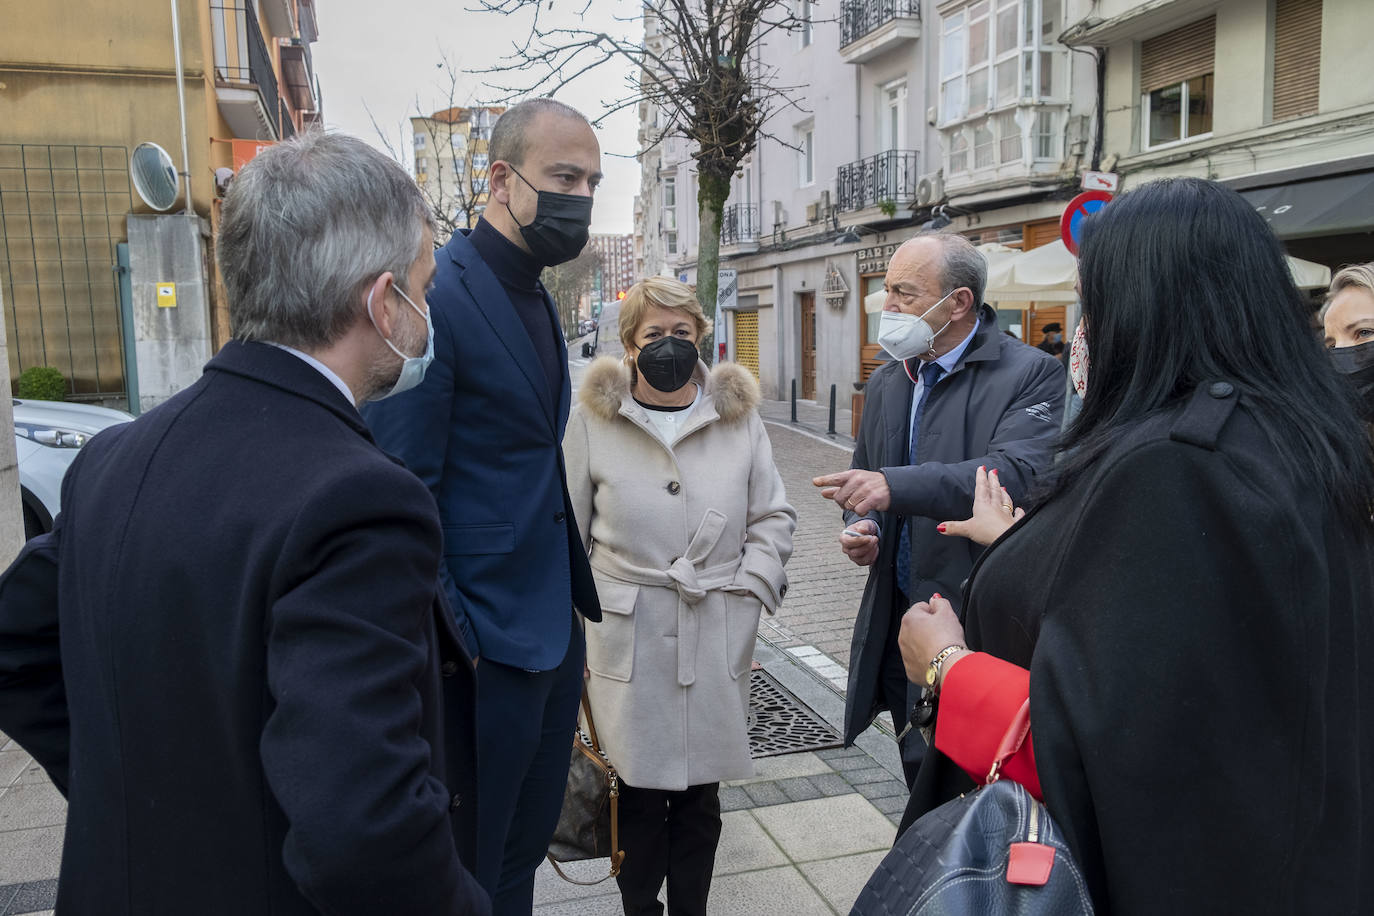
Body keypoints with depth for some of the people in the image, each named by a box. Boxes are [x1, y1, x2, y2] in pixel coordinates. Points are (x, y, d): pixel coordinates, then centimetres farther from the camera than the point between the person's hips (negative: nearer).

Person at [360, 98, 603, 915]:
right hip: (487, 641, -9)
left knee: (526, 846, 24)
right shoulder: (438, 294, -19)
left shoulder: (536, 296, 11)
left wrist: (574, 601, 15)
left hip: (554, 629, 9)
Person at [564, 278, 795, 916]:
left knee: (701, 793, 11)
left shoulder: (738, 415, 5)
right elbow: (568, 533, 4)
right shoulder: (593, 419, 0)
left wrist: (750, 588, -2)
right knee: (638, 791, 7)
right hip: (627, 639, -1)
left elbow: (773, 517, 11)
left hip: (718, 640, 2)